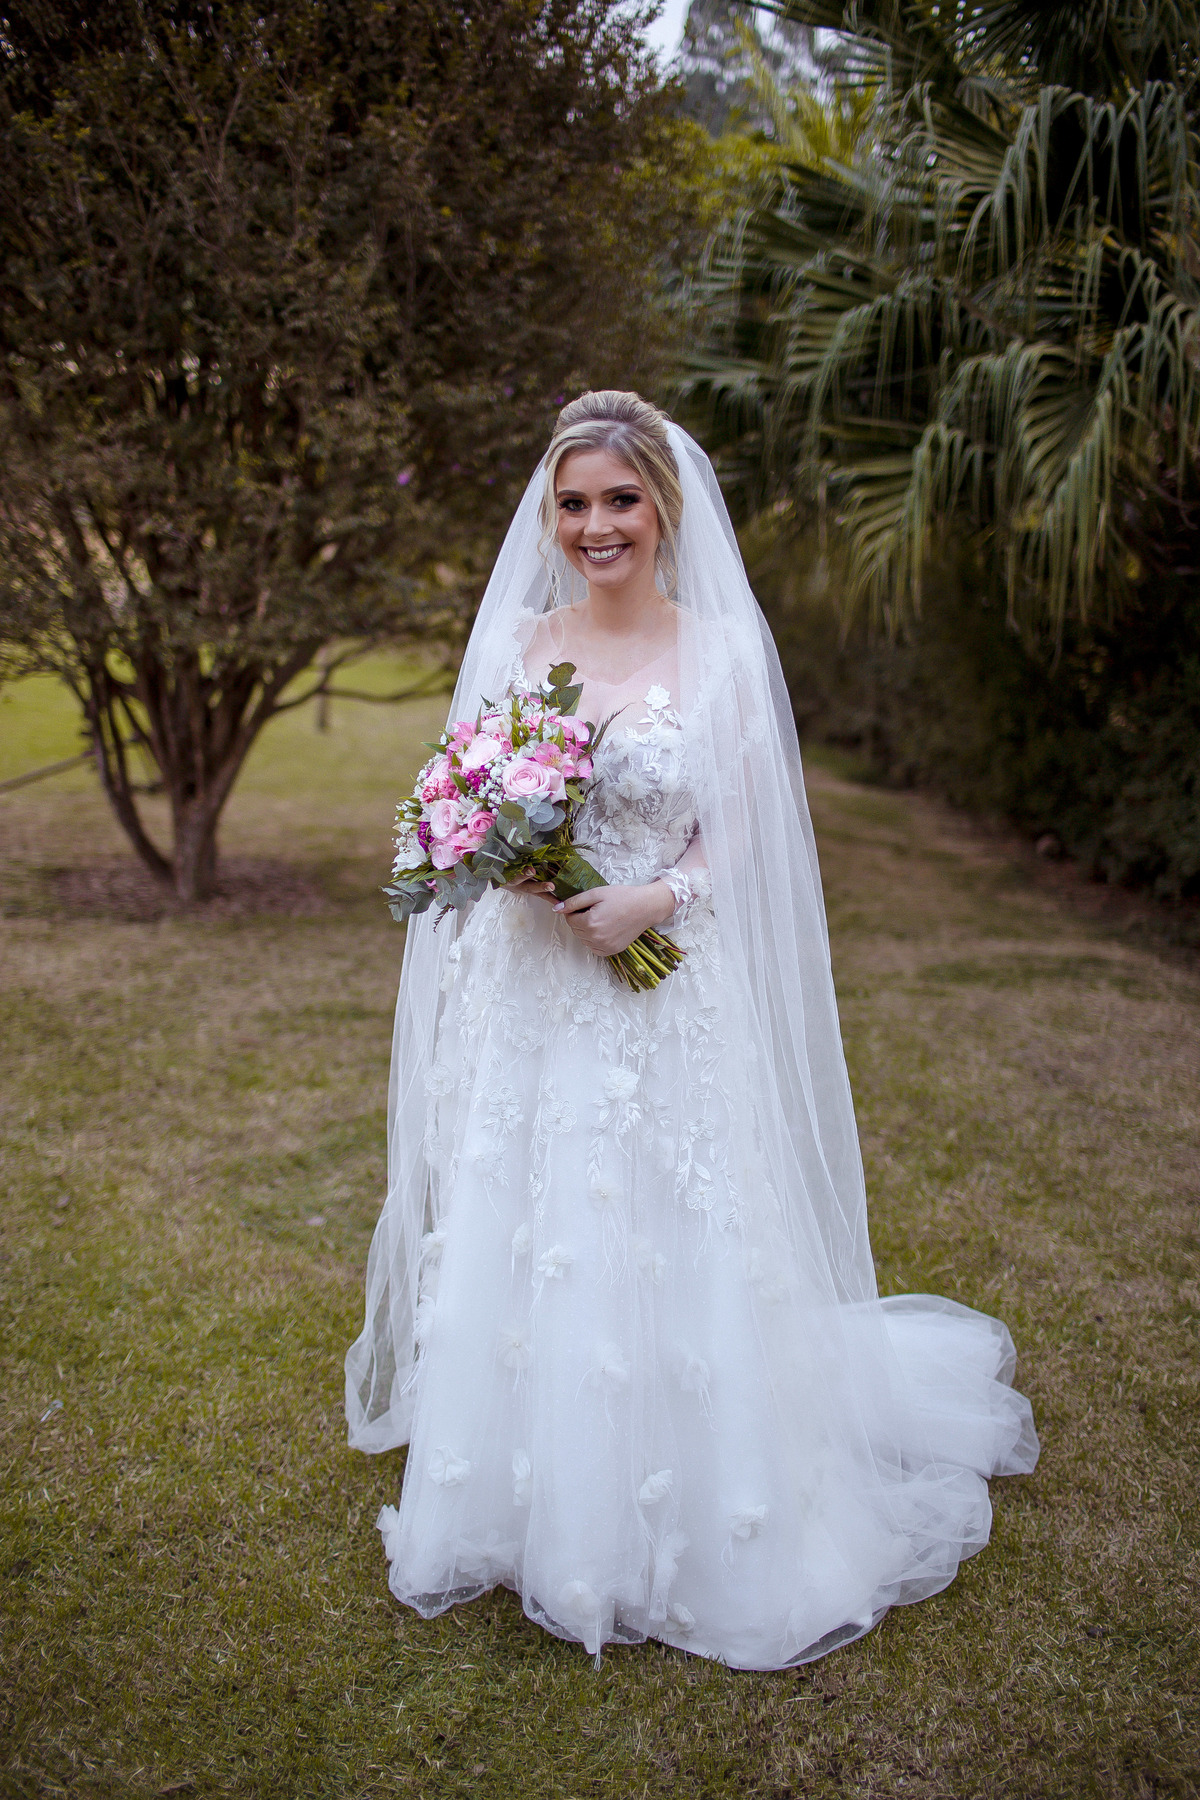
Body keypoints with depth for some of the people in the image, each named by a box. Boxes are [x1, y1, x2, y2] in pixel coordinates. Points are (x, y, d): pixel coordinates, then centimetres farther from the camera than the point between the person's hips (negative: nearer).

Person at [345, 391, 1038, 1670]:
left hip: (669, 998, -2)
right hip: (527, 991, 3)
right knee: (517, 1247, 10)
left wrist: (653, 898, -17)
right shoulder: (515, 639, 5)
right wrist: (517, 865, -13)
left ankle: (690, 1529, 26)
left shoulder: (722, 649, -2)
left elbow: (737, 835, -1)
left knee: (673, 1253, 3)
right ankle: (533, 1505, 33)